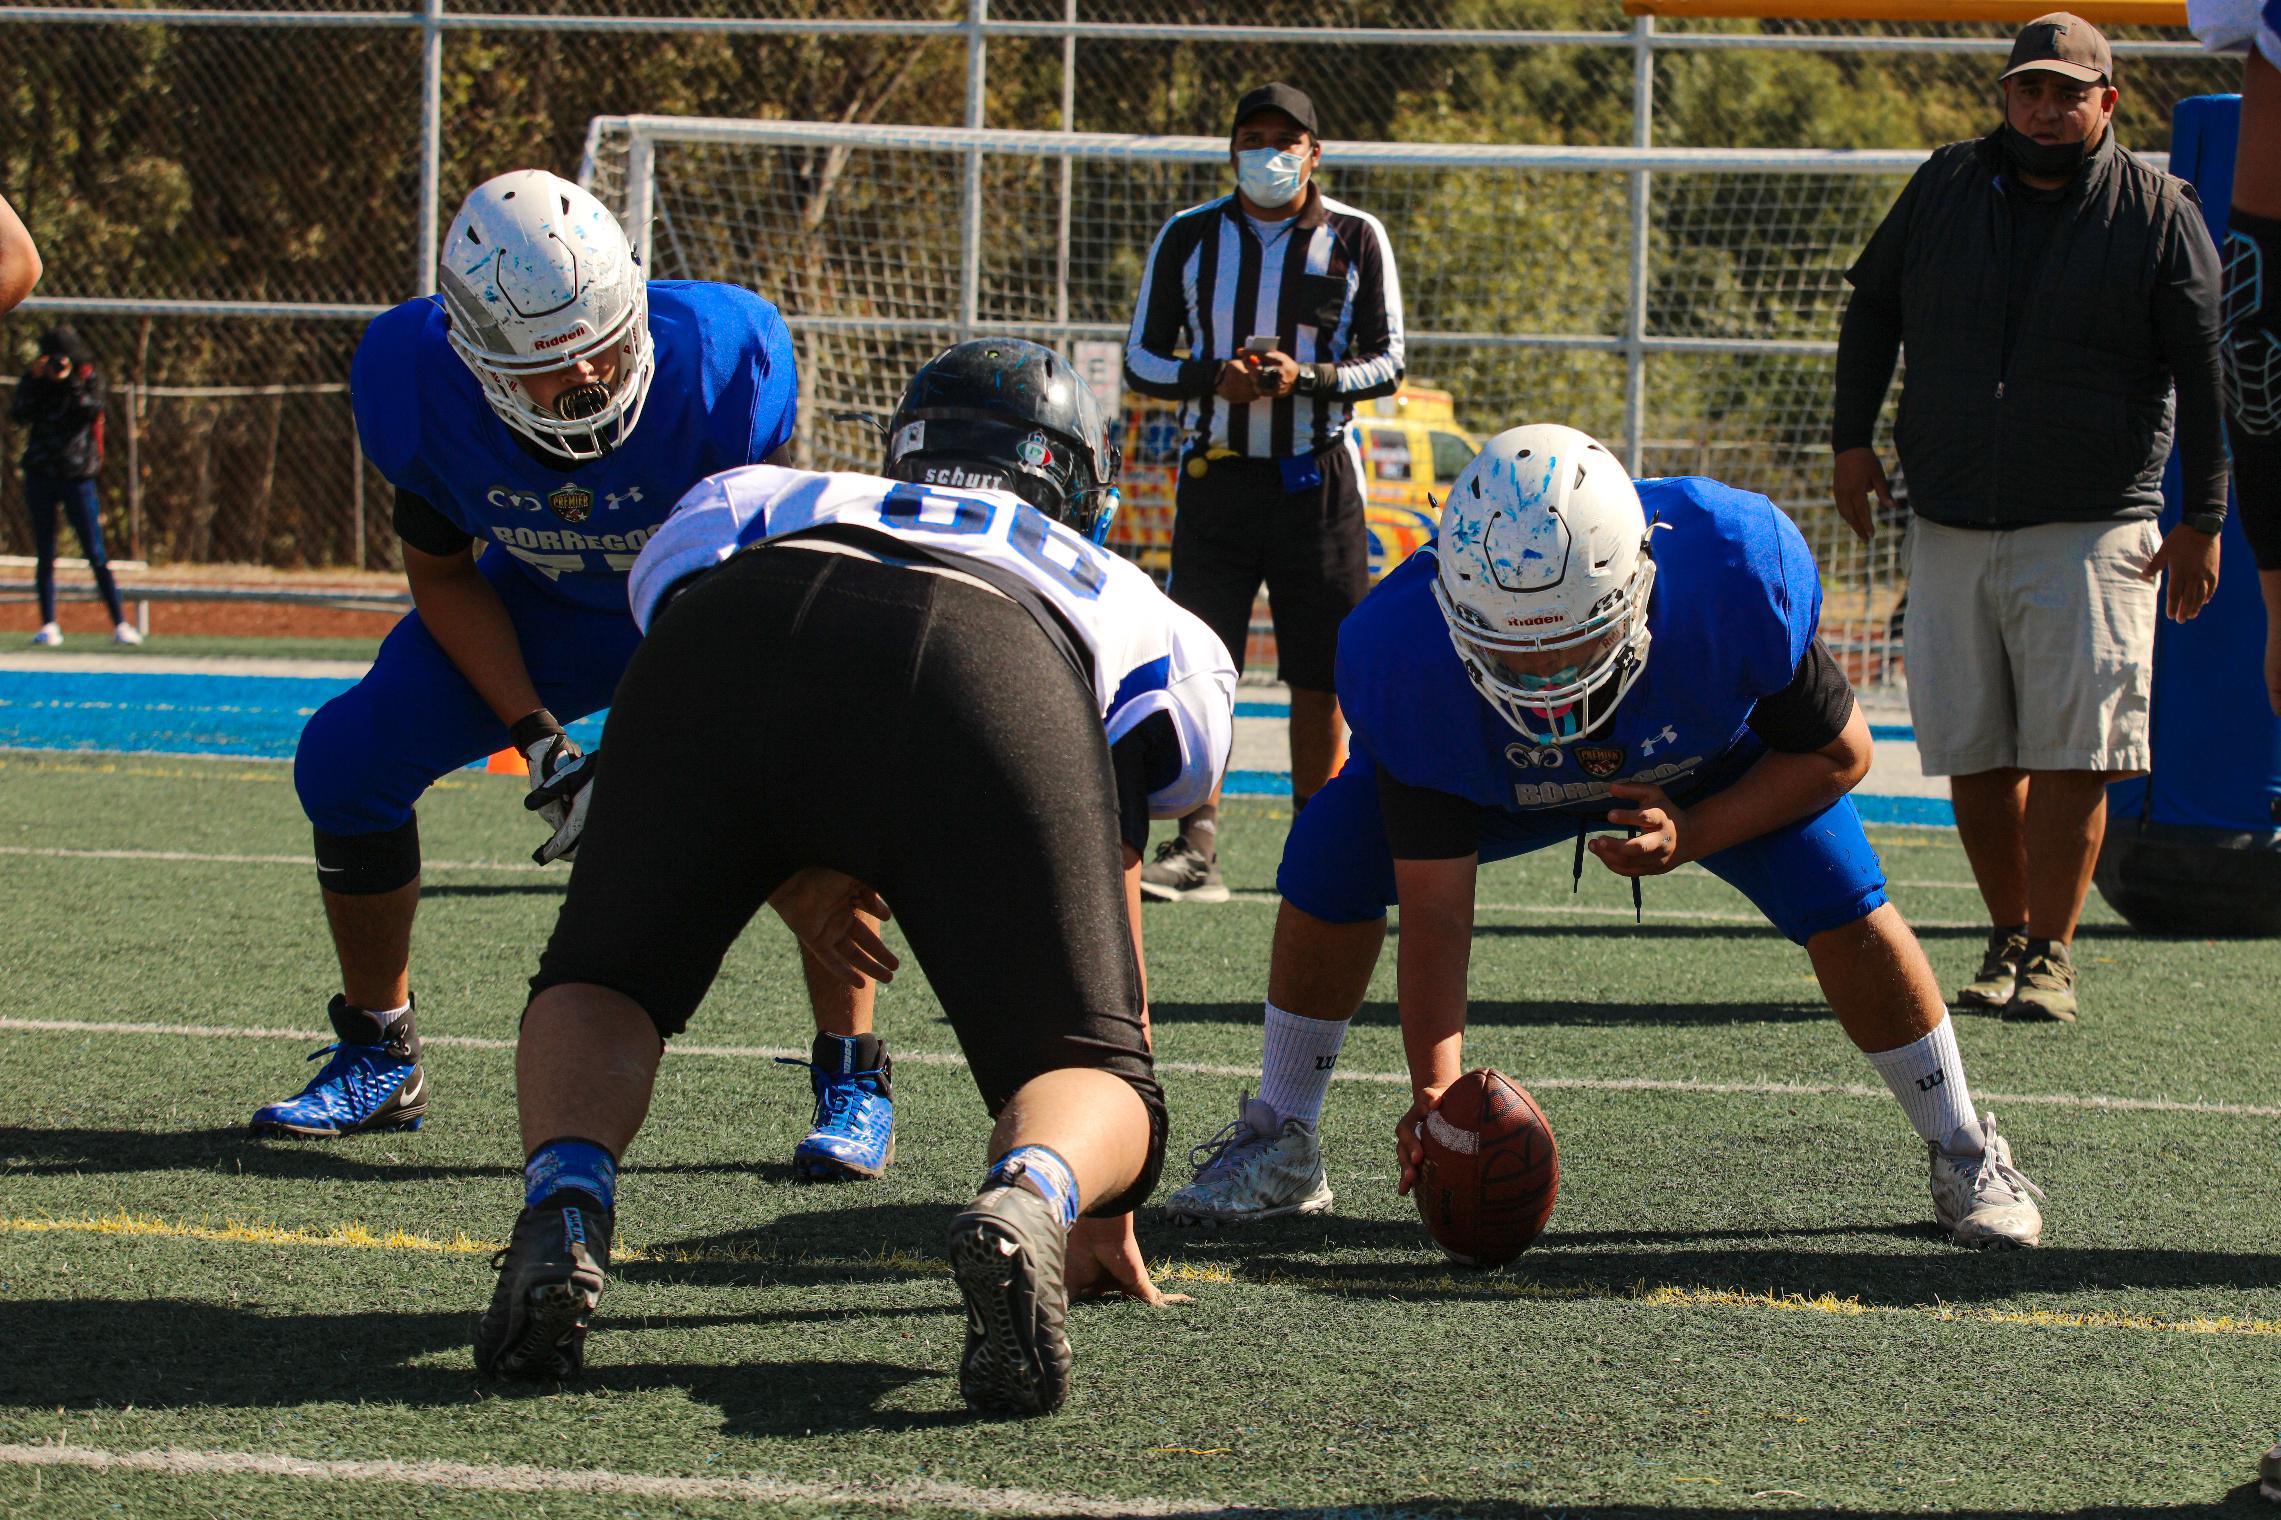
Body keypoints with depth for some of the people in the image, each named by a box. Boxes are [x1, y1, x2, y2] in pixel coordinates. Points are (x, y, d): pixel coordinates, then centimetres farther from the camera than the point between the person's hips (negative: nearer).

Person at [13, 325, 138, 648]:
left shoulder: (89, 379, 0)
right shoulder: (35, 381, 4)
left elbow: (91, 411, -16)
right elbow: (20, 415, -11)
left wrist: (73, 383, -21)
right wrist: (36, 379, -18)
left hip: (77, 475, -2)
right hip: (40, 474, 2)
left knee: (96, 554, -6)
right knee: (45, 554, 5)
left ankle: (120, 624, -6)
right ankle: (49, 624, 11)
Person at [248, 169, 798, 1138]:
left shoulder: (715, 363, -35)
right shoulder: (427, 392, -27)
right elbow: (443, 575, -9)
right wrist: (537, 740, -20)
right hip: (543, 606, 3)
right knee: (346, 760, -11)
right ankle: (379, 1059, 10)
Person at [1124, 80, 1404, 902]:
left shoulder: (1355, 239, 3)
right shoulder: (1189, 238, 6)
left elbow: (1387, 364, 2)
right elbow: (1142, 358, 6)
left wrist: (1306, 377, -17)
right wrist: (1214, 378, -14)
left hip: (1316, 479, 0)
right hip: (1215, 476, 0)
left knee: (1320, 677, 3)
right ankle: (1196, 848, -12)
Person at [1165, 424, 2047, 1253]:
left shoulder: (1739, 576, -42)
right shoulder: (1408, 657, -40)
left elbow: (1837, 753, -21)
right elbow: (1433, 912, -34)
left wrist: (1693, 835, -36)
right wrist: (1435, 1087, -47)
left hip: (1714, 771, 0)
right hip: (1501, 781, 0)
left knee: (1843, 901, -21)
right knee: (1331, 865, -20)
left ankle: (1963, 1157, 4)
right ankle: (1278, 1148, 2)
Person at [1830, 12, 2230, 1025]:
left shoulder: (2157, 214, 1)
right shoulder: (1946, 189, 10)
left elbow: (2204, 370, -1)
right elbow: (1872, 307, 21)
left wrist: (2202, 518, -6)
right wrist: (1852, 437, 11)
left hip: (2090, 529, -3)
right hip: (1950, 524, 3)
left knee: (2069, 750, -10)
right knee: (1972, 750, 4)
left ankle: (2049, 956, -3)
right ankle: (2009, 938, 17)